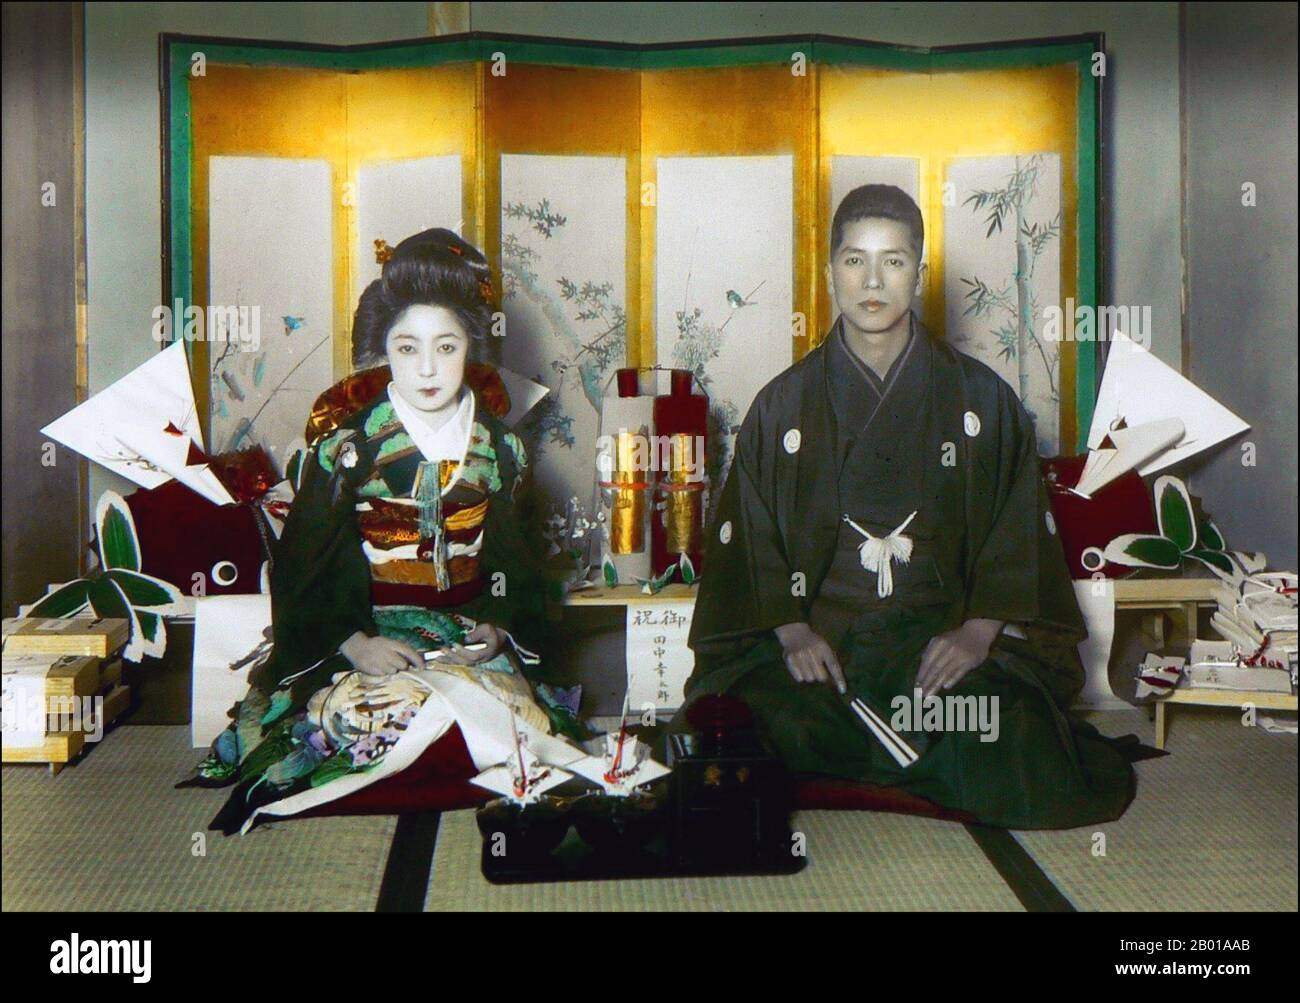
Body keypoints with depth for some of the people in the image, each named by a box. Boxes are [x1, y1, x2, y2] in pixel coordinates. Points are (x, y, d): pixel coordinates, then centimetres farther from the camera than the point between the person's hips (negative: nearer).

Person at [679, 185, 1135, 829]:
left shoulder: (982, 399, 9)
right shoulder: (784, 405, 9)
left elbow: (1020, 536, 6)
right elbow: (751, 540, 5)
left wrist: (979, 630, -10)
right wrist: (791, 631, -11)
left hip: (949, 637, 0)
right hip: (818, 636, 0)